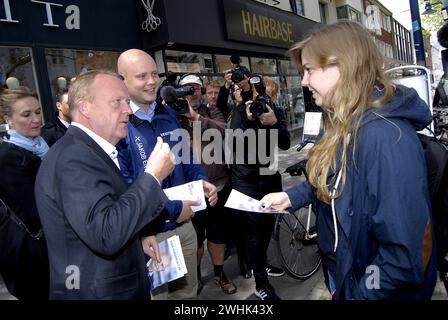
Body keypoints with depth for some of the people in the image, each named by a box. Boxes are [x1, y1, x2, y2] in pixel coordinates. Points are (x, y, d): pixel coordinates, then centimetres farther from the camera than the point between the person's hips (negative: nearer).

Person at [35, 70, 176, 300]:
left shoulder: (84, 150, 7)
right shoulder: (75, 157, -24)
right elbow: (106, 235, -33)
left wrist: (138, 237, 4)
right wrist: (152, 176, -27)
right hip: (100, 292, -9)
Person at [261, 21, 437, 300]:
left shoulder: (385, 136, -31)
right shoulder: (346, 125, 0)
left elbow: (404, 255, -32)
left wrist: (357, 295, -20)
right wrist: (291, 197, 1)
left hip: (364, 286, -8)